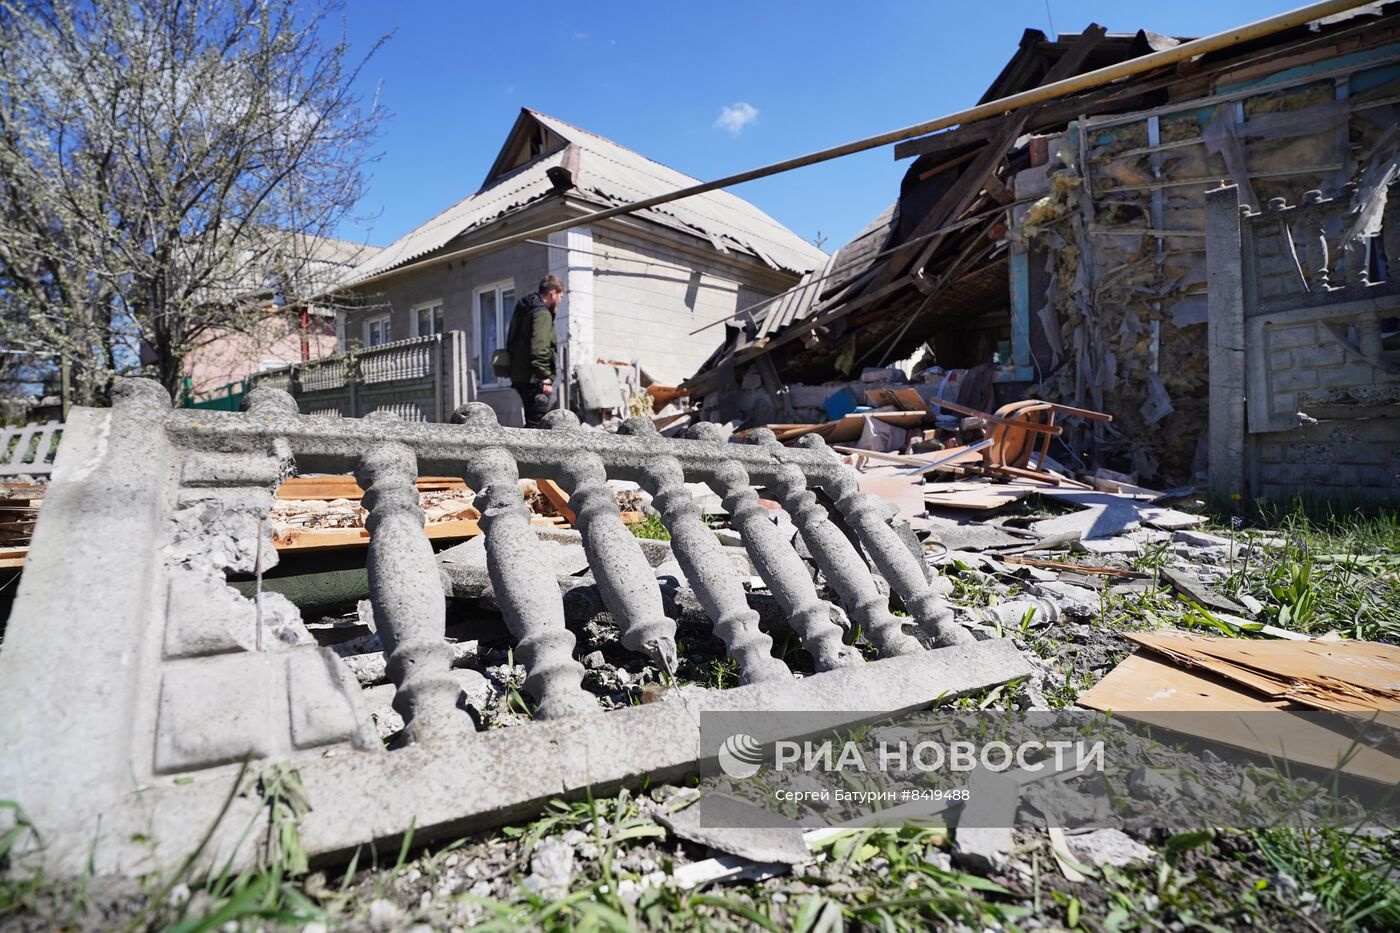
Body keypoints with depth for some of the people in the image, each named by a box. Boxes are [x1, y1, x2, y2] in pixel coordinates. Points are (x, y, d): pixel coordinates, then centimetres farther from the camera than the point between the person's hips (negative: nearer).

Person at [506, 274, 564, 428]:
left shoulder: (523, 310, 20)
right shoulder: (542, 313, -11)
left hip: (520, 376, 10)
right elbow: (539, 348, -22)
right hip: (534, 379, -10)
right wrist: (545, 378, -23)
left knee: (532, 422, 15)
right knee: (537, 422, -11)